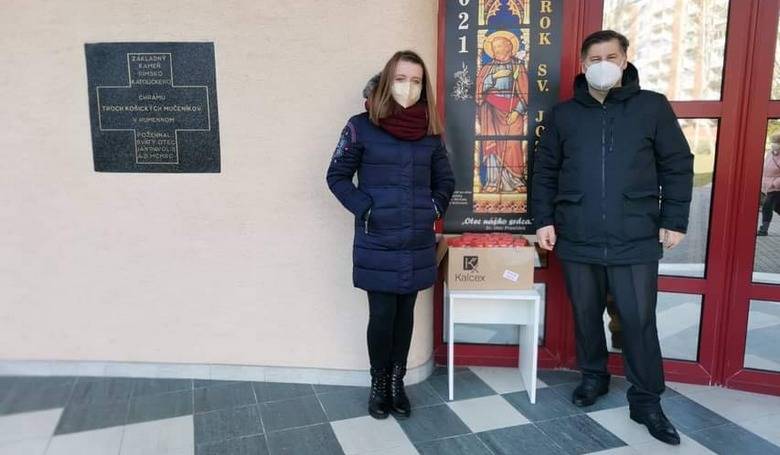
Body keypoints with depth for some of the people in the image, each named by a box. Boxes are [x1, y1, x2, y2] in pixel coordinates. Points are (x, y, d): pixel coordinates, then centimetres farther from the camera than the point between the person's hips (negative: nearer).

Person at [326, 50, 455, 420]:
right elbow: (337, 176, -1)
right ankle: (378, 383, 25)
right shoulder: (362, 126, -6)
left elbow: (445, 179, 17)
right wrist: (364, 209, -11)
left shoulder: (430, 131, 6)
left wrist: (435, 209, 3)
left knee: (405, 313, 12)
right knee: (382, 314, 2)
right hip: (377, 243, -3)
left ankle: (397, 382, 29)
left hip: (418, 243, 4)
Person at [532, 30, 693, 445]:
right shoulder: (563, 114, 7)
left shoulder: (653, 107, 3)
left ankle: (646, 400, 21)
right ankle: (593, 377, 35)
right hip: (577, 240, 2)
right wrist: (544, 219, 2)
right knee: (585, 315, 13)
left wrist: (674, 220, 0)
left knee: (639, 321, 3)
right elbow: (544, 171, 9)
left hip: (636, 240, -1)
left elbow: (678, 166, 5)